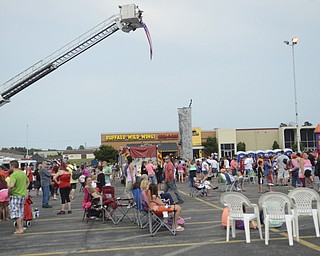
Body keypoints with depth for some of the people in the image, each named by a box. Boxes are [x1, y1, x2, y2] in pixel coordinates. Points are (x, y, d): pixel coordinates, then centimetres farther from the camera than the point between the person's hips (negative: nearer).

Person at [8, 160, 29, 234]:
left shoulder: (13, 175, -17)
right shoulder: (23, 173, 9)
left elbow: (11, 186, -30)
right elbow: (28, 182, 25)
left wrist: (9, 193, -14)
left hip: (15, 195, -8)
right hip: (23, 195, 8)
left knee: (16, 213, -1)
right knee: (21, 212, 17)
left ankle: (20, 229, -2)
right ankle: (21, 227, 25)